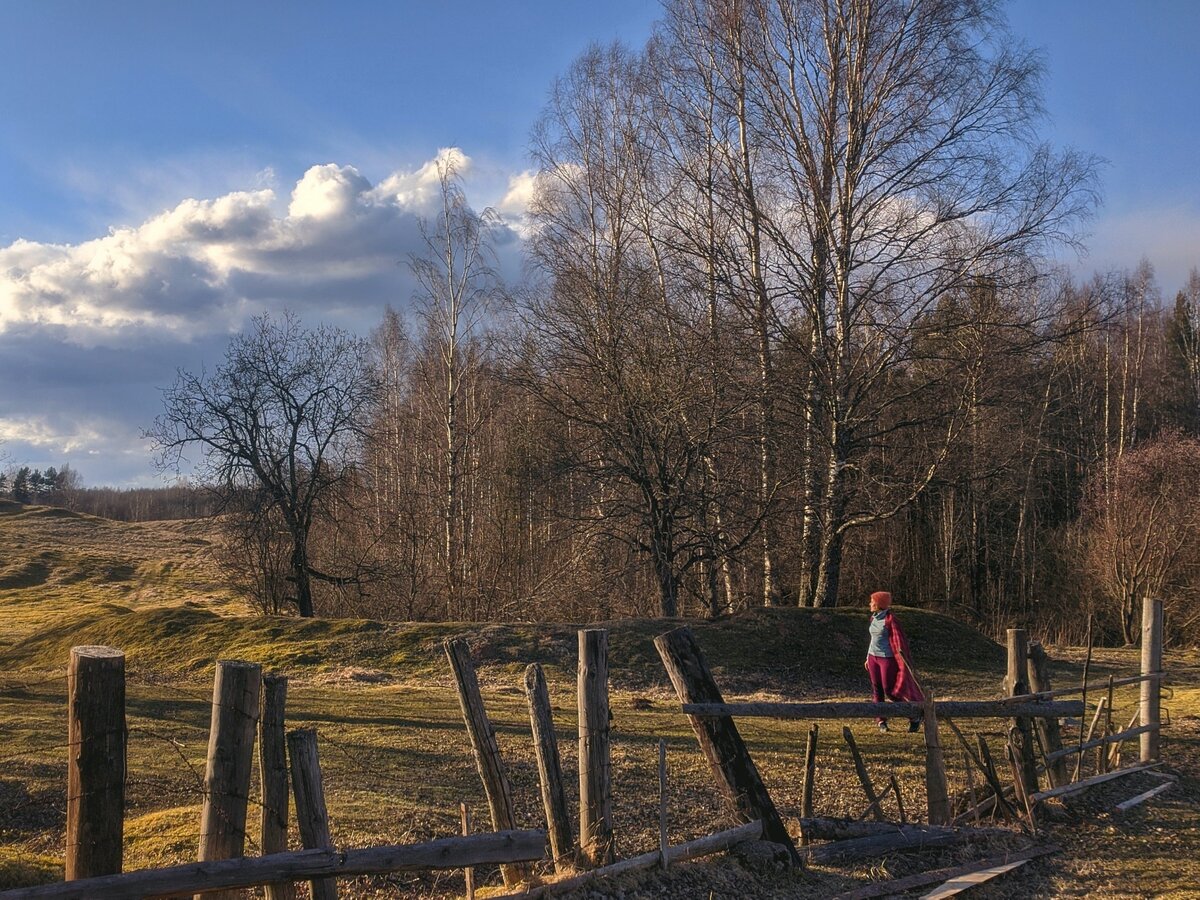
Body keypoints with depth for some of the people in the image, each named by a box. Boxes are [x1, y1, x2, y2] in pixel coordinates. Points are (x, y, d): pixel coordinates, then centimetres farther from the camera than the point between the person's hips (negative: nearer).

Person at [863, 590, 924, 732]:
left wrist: (904, 663, -17)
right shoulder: (874, 618, 8)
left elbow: (899, 641, -15)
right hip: (873, 658, 7)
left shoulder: (890, 620, -15)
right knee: (877, 690, 6)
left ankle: (915, 718, 7)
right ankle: (881, 721, 13)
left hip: (887, 658, -7)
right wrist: (868, 658, 21)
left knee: (889, 691, -6)